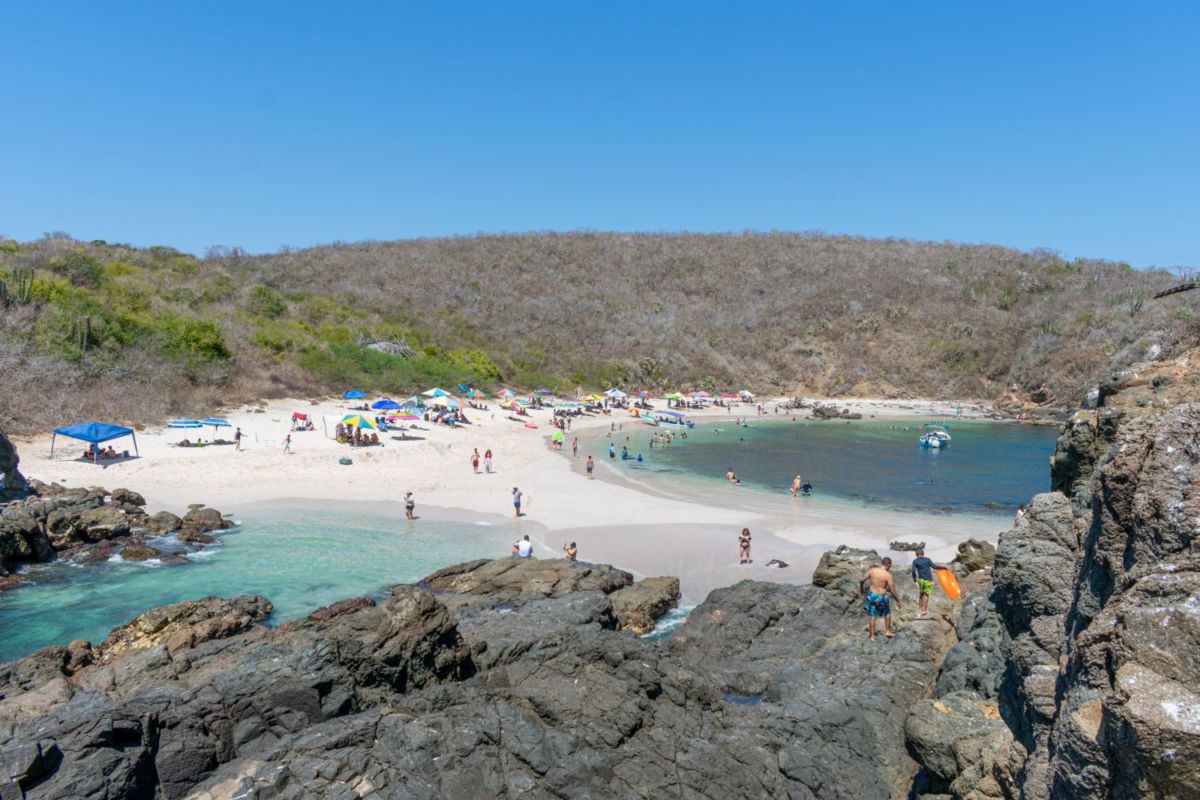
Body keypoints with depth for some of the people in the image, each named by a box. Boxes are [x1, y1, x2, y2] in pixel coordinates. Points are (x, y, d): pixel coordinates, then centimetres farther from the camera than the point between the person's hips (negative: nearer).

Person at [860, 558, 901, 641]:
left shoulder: (872, 570, -6)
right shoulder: (888, 575, -17)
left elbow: (862, 580, 0)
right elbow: (892, 591, -15)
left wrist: (861, 588, 20)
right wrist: (897, 601, 0)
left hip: (871, 595, 3)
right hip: (882, 597, -3)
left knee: (873, 616, 17)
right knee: (887, 613, 27)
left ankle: (872, 636, 22)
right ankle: (887, 631, 35)